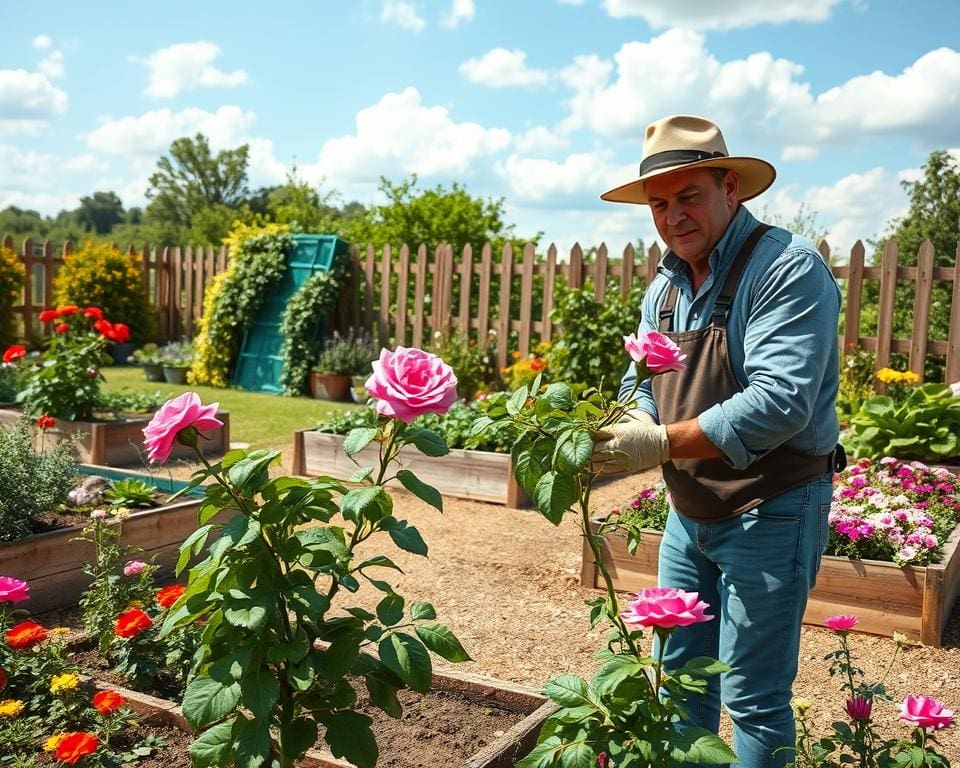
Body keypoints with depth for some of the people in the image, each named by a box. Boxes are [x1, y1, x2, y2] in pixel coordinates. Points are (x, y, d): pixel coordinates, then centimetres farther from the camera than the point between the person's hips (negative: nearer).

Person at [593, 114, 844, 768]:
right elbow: (641, 389, 6)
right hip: (689, 513, 7)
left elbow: (780, 403, -28)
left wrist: (663, 443, -33)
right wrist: (614, 439, -16)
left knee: (753, 697, 4)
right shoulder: (665, 286, 8)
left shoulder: (788, 268, -17)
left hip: (771, 512, -7)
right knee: (679, 676, 19)